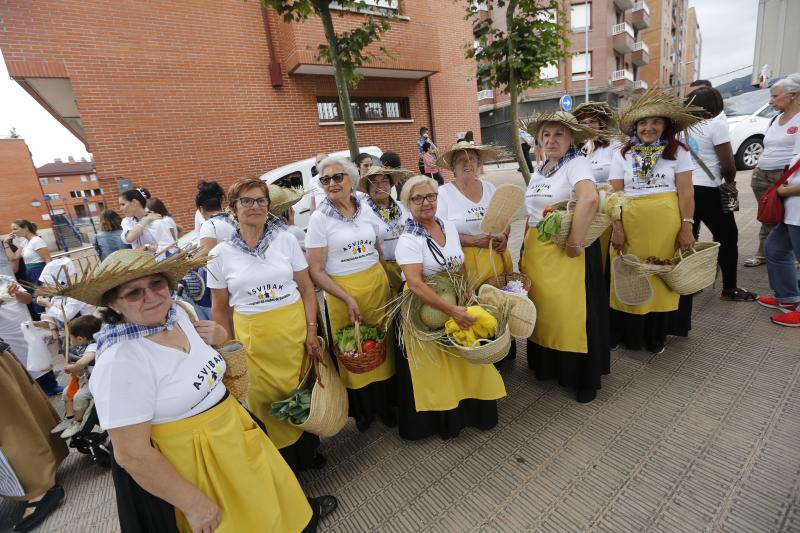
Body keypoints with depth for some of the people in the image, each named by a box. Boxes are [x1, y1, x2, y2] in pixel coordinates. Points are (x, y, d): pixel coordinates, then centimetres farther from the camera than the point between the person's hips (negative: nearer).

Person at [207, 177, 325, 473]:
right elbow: (220, 308, 6)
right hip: (252, 337, 0)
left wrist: (311, 330, -6)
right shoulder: (220, 254, -1)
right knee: (266, 398, 9)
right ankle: (285, 457, 34)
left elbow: (306, 287, -1)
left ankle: (308, 448, 39)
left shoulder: (286, 240, -2)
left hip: (295, 327, 0)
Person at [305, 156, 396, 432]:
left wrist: (386, 280, 8)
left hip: (378, 285, 4)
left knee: (382, 347, 14)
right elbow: (316, 270, -11)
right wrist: (347, 299, -18)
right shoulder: (319, 218, -8)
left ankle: (385, 403, 37)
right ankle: (362, 410, 34)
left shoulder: (365, 211, 4)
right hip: (342, 293, -4)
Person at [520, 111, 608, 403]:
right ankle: (548, 364, 32)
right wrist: (524, 251, 12)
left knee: (572, 310, 0)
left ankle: (584, 377, 19)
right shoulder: (538, 171, 15)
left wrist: (575, 242, -29)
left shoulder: (577, 164, -8)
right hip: (537, 250, 7)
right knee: (543, 306, 13)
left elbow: (589, 198, -28)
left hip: (565, 251, -7)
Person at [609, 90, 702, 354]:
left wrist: (687, 227, -6)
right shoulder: (622, 155, 5)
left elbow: (686, 192, 0)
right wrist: (617, 228, -6)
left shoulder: (678, 152, 4)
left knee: (662, 277, 7)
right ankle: (628, 333, 18)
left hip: (666, 225, 0)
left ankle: (657, 334, 23)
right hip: (631, 224, 1)